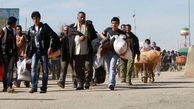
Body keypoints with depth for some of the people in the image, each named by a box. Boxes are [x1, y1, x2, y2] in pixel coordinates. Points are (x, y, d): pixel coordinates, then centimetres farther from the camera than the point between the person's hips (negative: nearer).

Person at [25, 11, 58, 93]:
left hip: (43, 51, -3)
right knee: (33, 68, -12)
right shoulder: (31, 29, 14)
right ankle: (34, 87, -10)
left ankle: (44, 88, 8)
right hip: (35, 50, 3)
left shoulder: (45, 27, 0)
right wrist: (26, 52, 15)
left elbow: (53, 36, -6)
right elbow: (28, 41, 20)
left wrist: (51, 47, -15)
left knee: (45, 70, 1)